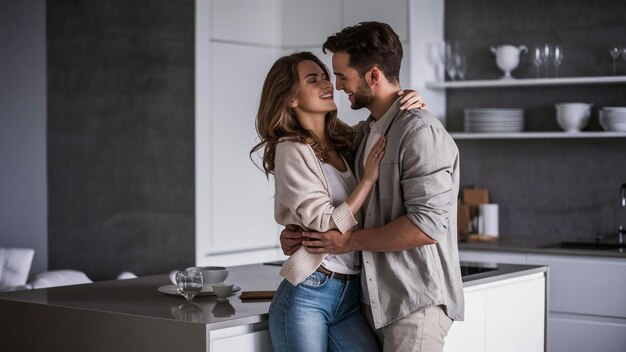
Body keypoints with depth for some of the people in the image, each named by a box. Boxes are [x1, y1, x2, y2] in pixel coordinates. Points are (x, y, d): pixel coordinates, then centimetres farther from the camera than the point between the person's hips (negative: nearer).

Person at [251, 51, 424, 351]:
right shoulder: (292, 150, -9)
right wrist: (368, 179, -14)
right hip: (307, 295, -6)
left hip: (351, 295, 6)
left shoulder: (346, 141, 9)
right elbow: (326, 226, -15)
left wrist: (414, 107, 4)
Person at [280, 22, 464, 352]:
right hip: (376, 300, 8)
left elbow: (427, 226, -22)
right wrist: (297, 232, 5)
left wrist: (350, 241, -13)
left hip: (416, 303, -8)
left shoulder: (420, 133, -15)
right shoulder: (364, 133, 13)